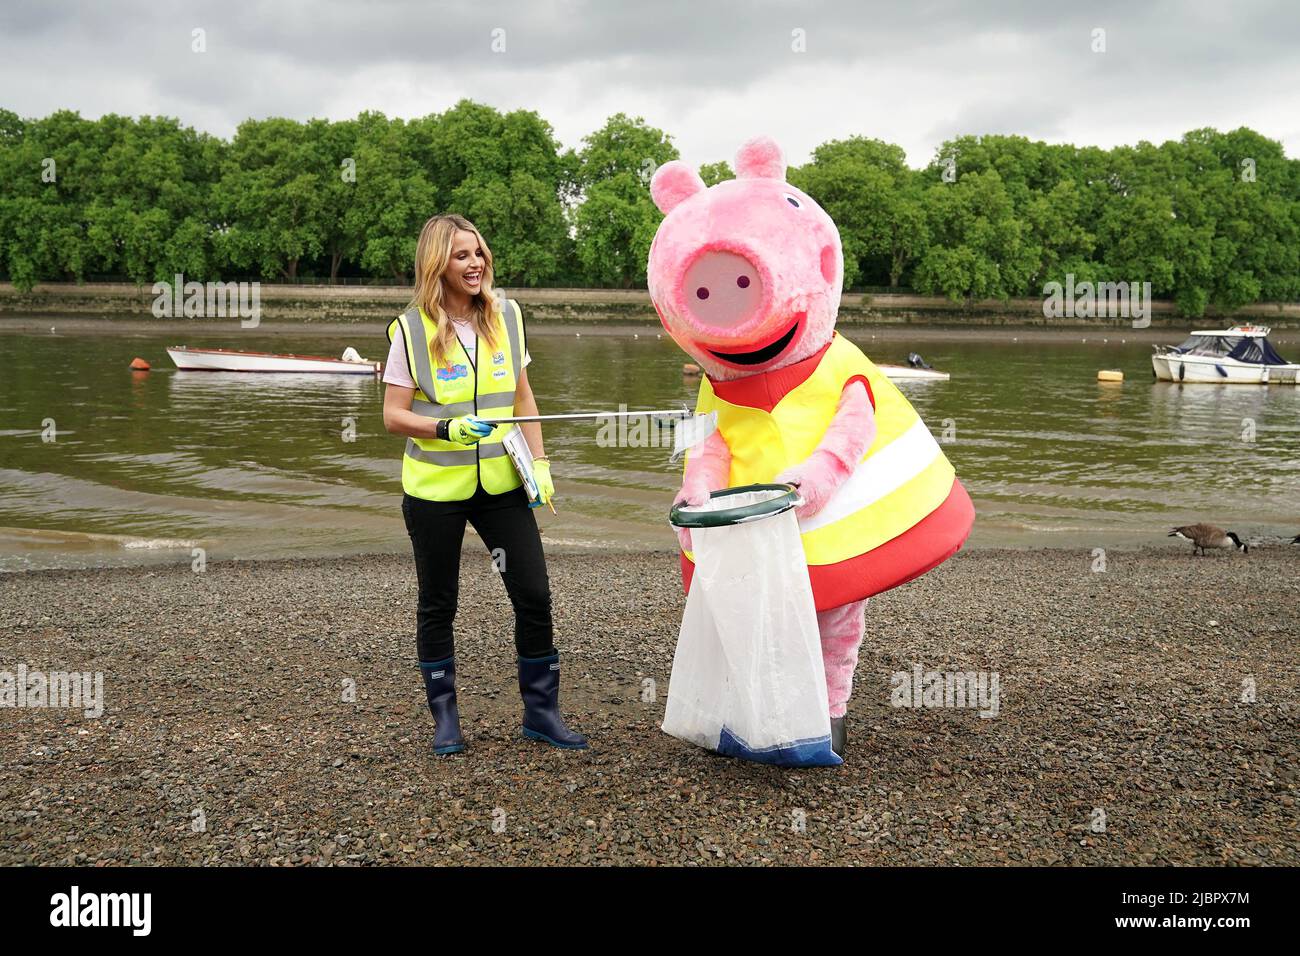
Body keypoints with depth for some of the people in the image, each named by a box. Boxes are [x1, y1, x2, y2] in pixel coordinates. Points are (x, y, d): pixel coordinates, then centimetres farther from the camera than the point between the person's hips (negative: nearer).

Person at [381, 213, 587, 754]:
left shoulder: (506, 316, 3)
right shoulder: (411, 329, -8)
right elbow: (393, 416, -8)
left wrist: (539, 462, 3)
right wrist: (446, 429, -25)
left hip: (500, 483, 3)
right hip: (434, 488, -3)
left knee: (534, 594, 1)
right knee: (437, 605, 9)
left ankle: (541, 711, 17)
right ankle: (444, 717, 25)